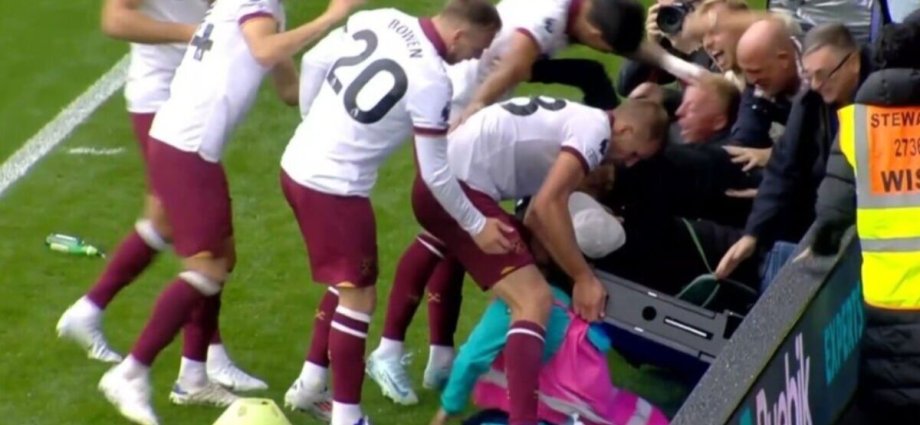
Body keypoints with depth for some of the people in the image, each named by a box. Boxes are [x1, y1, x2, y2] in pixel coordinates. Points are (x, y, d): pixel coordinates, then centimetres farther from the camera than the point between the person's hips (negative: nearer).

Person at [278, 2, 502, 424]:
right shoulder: (431, 80, -19)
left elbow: (314, 62, 10)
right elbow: (435, 173, -13)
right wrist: (476, 225, 0)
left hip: (299, 164, 8)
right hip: (334, 187, -8)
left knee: (348, 284, 23)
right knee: (358, 297, 3)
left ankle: (311, 382, 33)